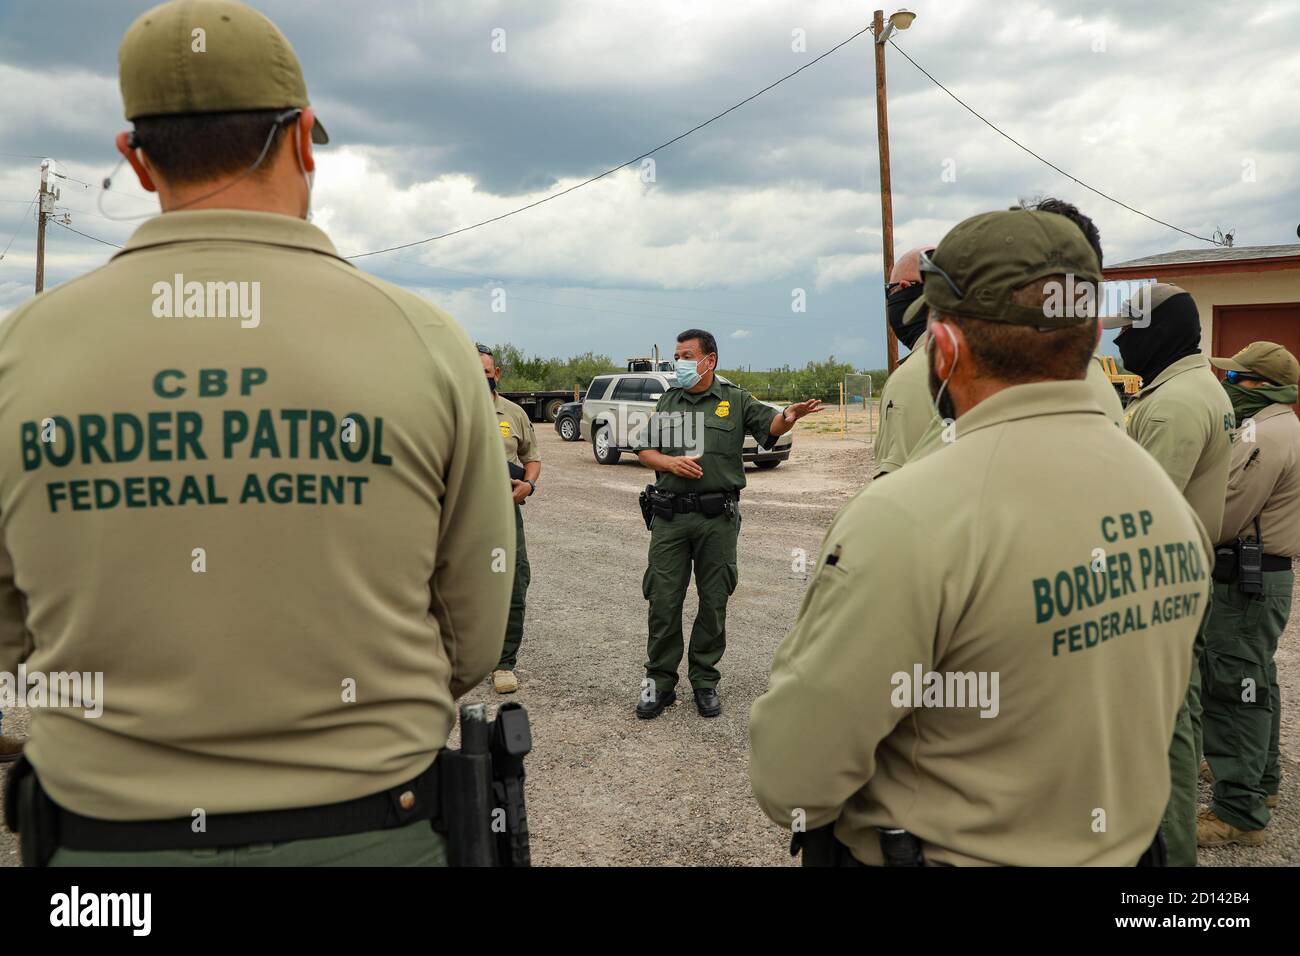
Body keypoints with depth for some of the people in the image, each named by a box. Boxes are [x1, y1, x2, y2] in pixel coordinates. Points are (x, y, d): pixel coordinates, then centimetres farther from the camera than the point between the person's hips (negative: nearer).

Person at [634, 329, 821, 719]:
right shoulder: (668, 401, 13)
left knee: (714, 602, 6)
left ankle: (705, 680, 19)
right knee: (663, 599, 1)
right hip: (671, 515, 2)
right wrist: (671, 462, -7)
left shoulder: (735, 401, 6)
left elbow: (769, 425, -7)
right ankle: (660, 681, 13)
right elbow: (645, 451, 13)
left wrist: (787, 417, -30)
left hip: (718, 516, -2)